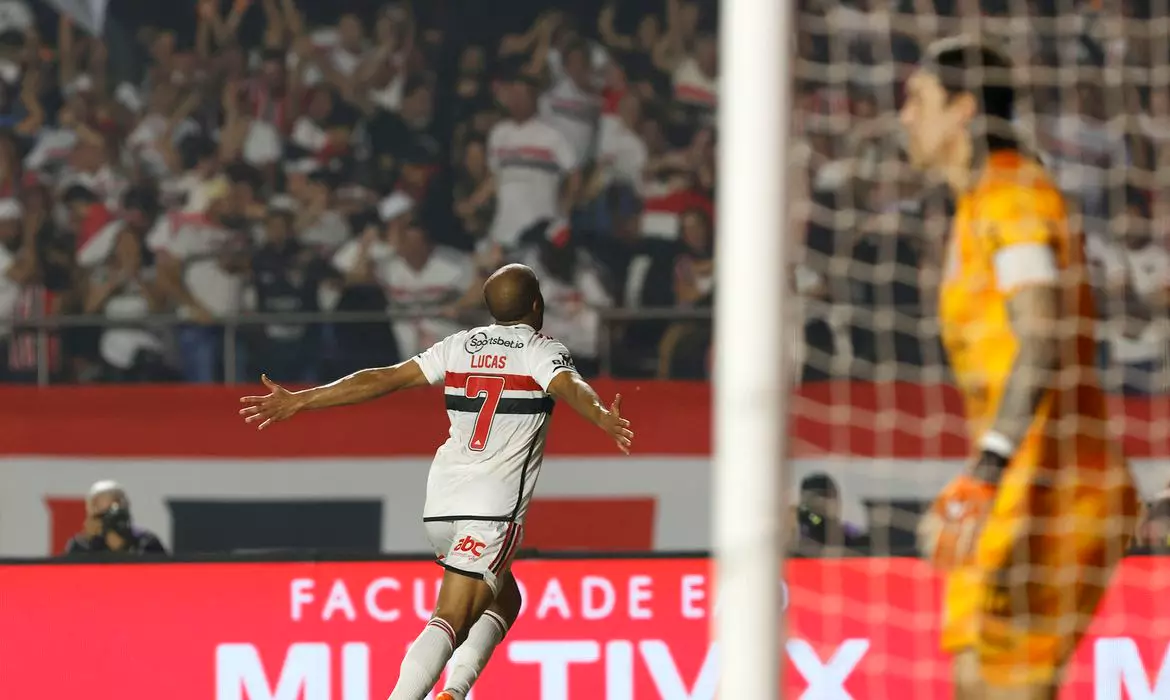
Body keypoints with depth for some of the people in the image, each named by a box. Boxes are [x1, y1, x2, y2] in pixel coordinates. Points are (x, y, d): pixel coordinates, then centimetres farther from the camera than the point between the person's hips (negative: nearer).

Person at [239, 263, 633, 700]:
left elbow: (383, 380, 12)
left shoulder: (459, 346, 14)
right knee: (449, 623, -10)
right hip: (494, 506, -6)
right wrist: (604, 419, -41)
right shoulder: (541, 351, 1)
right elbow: (570, 386, -21)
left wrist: (298, 402, 15)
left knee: (502, 601, 22)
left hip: (441, 501, 6)